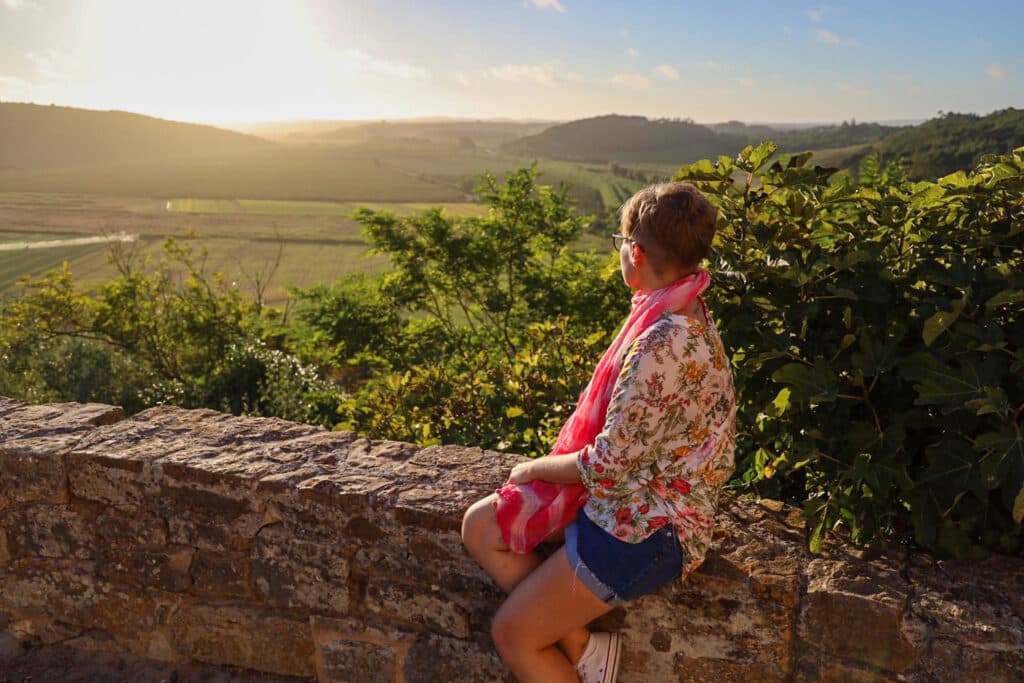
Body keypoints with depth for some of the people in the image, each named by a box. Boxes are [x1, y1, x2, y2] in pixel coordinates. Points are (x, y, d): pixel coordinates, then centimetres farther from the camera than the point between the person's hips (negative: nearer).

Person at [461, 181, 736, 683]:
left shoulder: (662, 344, -29)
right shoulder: (685, 316, 2)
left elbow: (608, 467, -24)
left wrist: (534, 468, -6)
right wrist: (552, 464, 4)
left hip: (645, 527, -10)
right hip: (634, 495, 10)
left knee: (512, 635, 0)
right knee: (481, 527, 7)